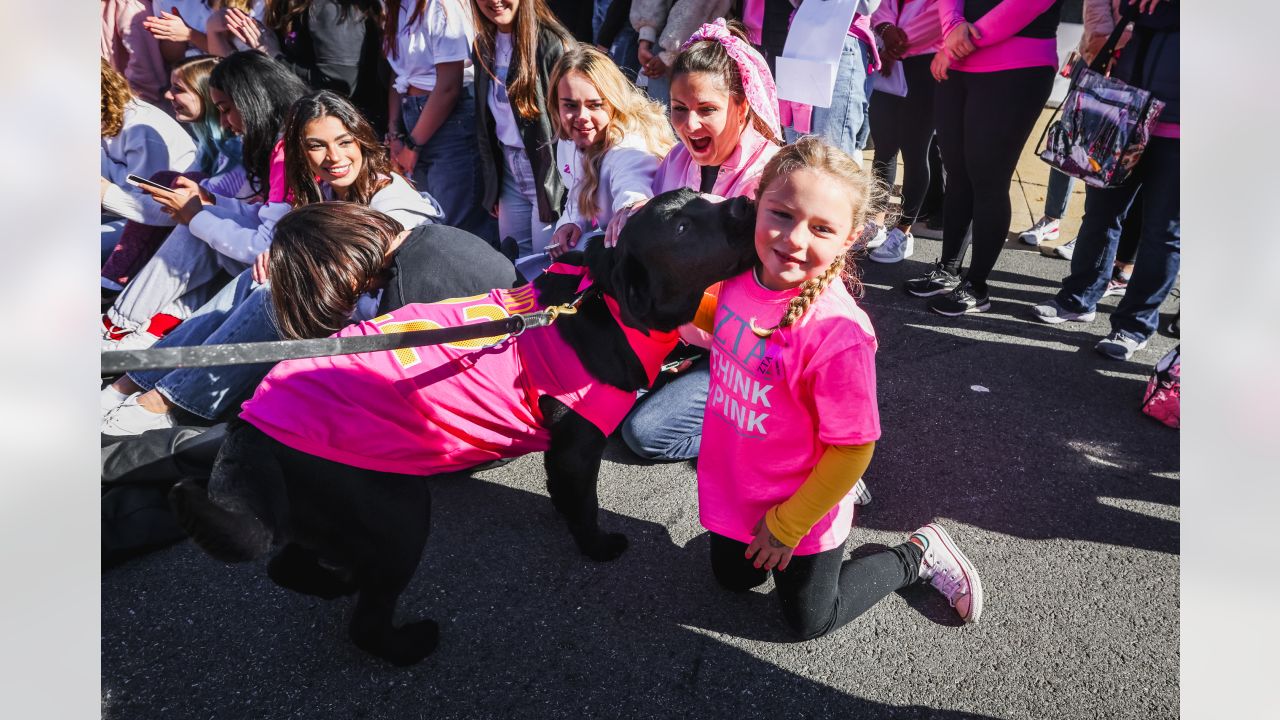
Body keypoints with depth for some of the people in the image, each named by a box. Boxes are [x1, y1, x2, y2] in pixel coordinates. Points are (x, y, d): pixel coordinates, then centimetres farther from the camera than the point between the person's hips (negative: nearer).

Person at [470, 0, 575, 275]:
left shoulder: (553, 44, -14)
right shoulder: (485, 45, 8)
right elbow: (485, 123, 13)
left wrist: (564, 189, -16)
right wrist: (491, 185, 13)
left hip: (548, 173, -6)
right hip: (508, 174, 7)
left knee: (544, 264, -1)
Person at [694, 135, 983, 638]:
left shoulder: (837, 331, -33)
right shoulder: (742, 275, -15)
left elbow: (852, 449, -23)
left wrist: (788, 524, -14)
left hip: (797, 509, -6)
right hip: (734, 490, 6)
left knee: (810, 620, 18)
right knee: (732, 579, 29)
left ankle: (917, 556, 34)